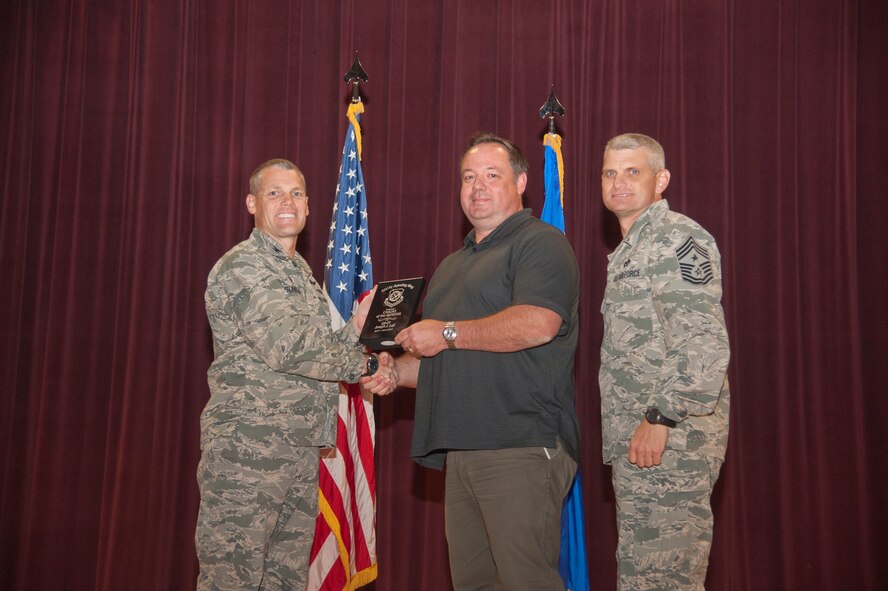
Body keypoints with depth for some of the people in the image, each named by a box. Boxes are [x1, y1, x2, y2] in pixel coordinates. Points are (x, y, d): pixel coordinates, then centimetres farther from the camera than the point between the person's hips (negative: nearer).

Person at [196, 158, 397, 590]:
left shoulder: (301, 271, 20)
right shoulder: (243, 266, -9)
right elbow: (287, 348, -21)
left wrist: (355, 328, 0)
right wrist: (364, 365, -11)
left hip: (302, 450, 9)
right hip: (246, 446, -9)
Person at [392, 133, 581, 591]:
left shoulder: (540, 243, -2)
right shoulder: (451, 265, 26)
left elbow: (537, 324, -21)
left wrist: (448, 332, -13)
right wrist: (395, 371, 11)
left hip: (521, 449, -8)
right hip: (460, 450, 9)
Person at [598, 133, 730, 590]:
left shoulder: (677, 239, -10)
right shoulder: (629, 249, 21)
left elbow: (704, 343, -20)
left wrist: (661, 419, -21)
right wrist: (627, 431, 18)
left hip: (670, 440, -10)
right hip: (633, 441, 10)